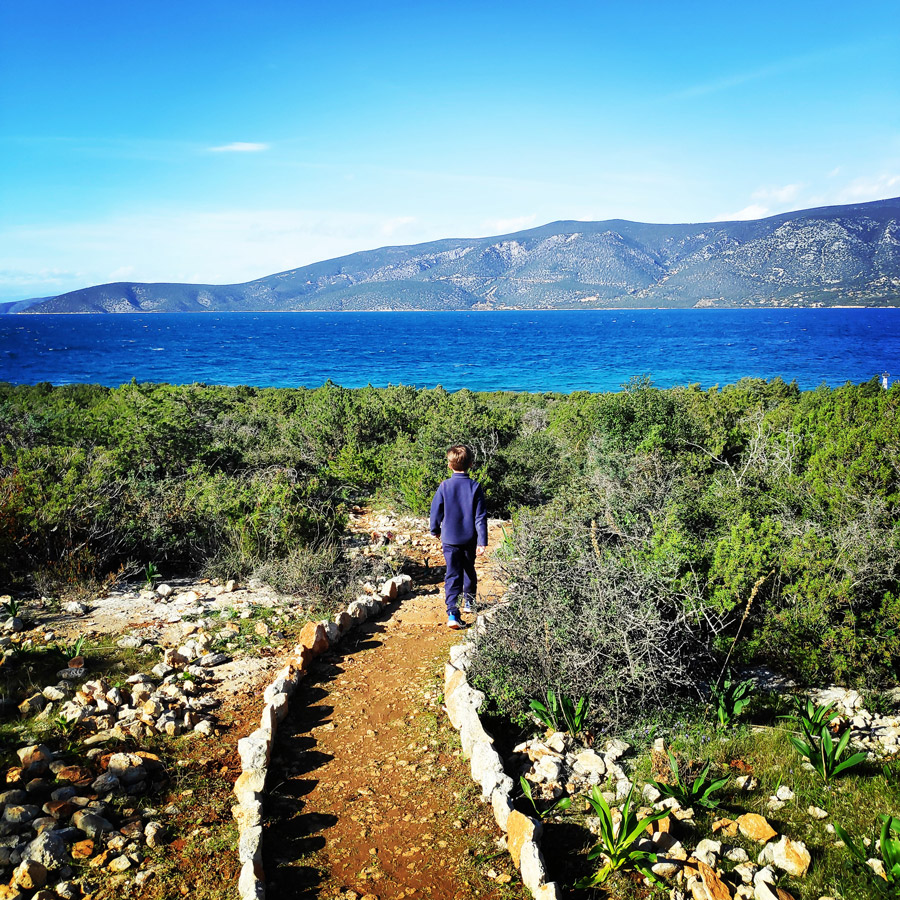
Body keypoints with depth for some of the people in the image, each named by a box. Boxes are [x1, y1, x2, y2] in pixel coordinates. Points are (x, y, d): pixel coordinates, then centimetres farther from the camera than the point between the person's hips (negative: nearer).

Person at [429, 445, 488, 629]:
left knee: (452, 575, -2)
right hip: (470, 538, 1)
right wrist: (482, 542, -6)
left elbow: (436, 511, -1)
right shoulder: (475, 487, -8)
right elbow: (481, 517, -9)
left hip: (450, 539, -1)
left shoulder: (444, 486, -9)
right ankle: (469, 602, 39)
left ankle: (452, 614, -14)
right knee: (469, 570, 23)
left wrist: (435, 530, 18)